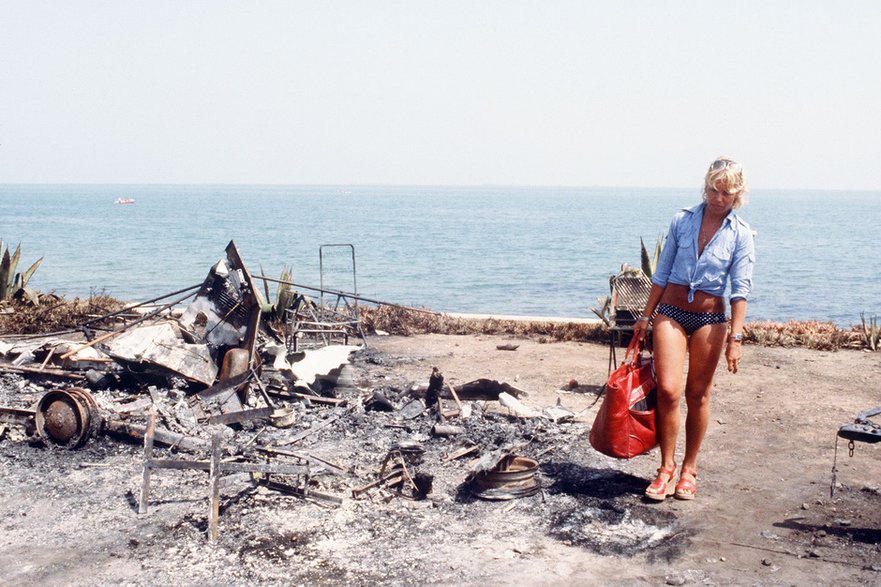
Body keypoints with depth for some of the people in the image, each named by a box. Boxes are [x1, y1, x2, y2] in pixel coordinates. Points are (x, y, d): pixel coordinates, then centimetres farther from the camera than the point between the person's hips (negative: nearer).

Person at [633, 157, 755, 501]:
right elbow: (662, 273, 8)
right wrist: (646, 316, 9)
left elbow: (741, 289, -7)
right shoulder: (682, 220, 1)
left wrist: (735, 336, -16)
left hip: (710, 318, -1)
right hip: (671, 312, 1)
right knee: (667, 389, -11)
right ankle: (667, 467, 3)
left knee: (697, 395, 7)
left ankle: (689, 468, 21)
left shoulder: (740, 234, -3)